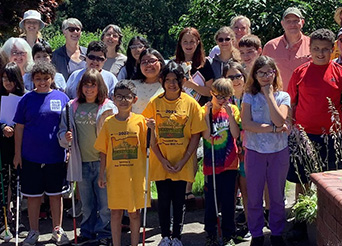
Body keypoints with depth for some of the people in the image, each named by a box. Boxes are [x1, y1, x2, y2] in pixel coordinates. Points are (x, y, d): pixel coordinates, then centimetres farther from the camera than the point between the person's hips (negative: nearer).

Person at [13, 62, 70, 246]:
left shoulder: (62, 98, 2)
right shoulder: (27, 99, 1)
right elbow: (19, 128, 3)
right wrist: (17, 153, 1)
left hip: (56, 157, 0)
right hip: (31, 157, 0)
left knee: (56, 195, 9)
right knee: (33, 196, 8)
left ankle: (57, 230, 22)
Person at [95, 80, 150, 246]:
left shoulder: (140, 120, -1)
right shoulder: (109, 122, 3)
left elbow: (149, 146, -1)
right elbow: (104, 151, 6)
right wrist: (102, 174, 2)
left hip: (135, 175, -1)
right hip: (115, 175, 1)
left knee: (135, 213, 7)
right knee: (115, 212, 8)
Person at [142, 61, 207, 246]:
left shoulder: (190, 103, -3)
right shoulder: (155, 103, -1)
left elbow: (195, 135, -2)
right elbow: (150, 136, -1)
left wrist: (183, 161, -9)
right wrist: (162, 160, -9)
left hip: (182, 164, 0)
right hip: (160, 163, 0)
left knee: (179, 200, 6)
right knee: (163, 200, 6)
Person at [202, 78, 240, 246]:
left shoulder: (233, 109, 3)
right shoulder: (204, 110, 1)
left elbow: (236, 134, -8)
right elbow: (206, 135, -11)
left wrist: (229, 114, -15)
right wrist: (208, 113, -15)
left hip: (229, 163, 0)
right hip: (210, 163, 0)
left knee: (228, 201, 6)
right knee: (210, 201, 6)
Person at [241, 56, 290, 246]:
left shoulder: (283, 97, 0)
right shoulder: (249, 97, 0)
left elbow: (279, 121, -17)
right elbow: (246, 124, -12)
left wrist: (269, 95, -15)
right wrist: (273, 128, -16)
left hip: (279, 152, 0)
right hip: (254, 151, 0)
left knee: (277, 195, 9)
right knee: (254, 196, 7)